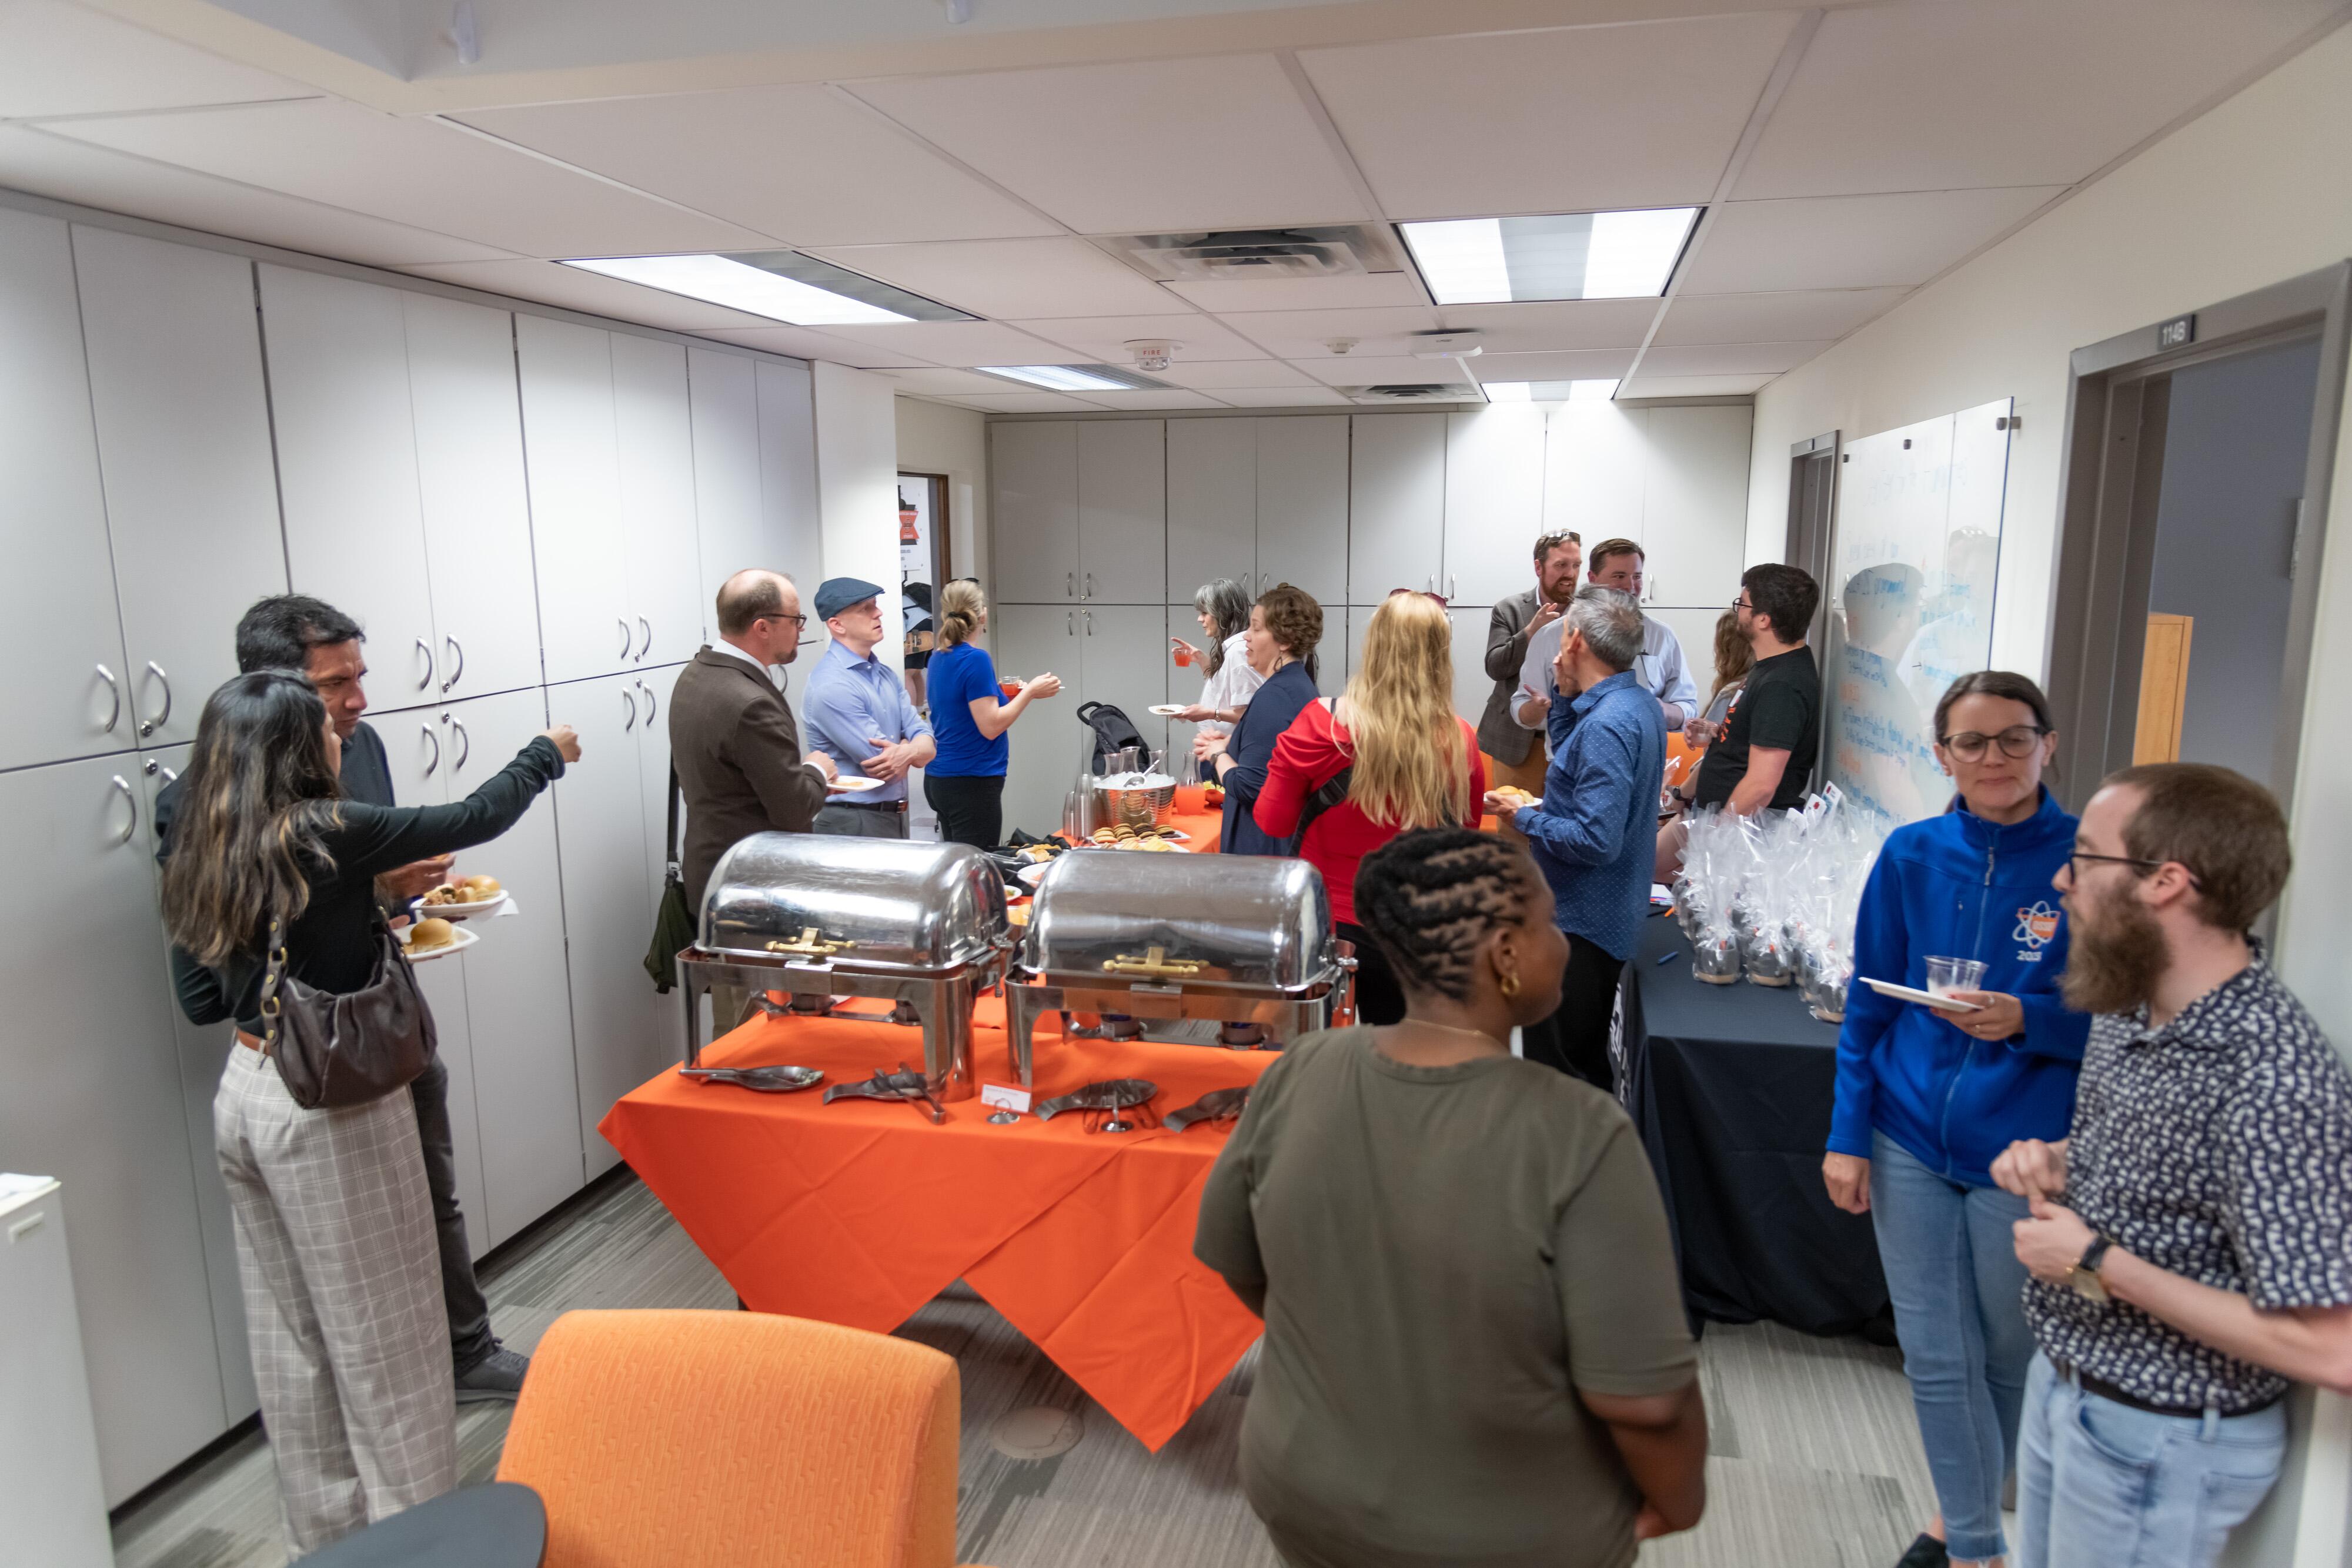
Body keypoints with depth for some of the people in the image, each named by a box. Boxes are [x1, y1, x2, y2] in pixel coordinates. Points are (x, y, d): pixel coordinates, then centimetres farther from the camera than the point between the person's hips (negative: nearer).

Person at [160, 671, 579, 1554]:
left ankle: (323, 1528, 35)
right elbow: (475, 819, -8)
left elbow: (199, 1002, 9)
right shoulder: (328, 834, -17)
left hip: (245, 1097, 7)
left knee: (289, 1332, 19)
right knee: (381, 1331, 7)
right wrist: (546, 753, 9)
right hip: (331, 1107, -7)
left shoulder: (198, 860, 3)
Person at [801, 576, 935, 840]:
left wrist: (907, 752, -20)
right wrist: (914, 750, -2)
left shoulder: (886, 675, 9)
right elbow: (883, 765, -21)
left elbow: (927, 743, 2)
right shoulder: (831, 685, -18)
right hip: (854, 825, -8)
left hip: (896, 817, 8)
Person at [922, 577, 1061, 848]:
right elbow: (991, 727, -18)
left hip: (938, 781, 9)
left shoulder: (939, 659, 10)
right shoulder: (975, 659, -16)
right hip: (971, 782, -9)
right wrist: (1030, 692, -11)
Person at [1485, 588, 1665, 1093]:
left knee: (1557, 1072, -1)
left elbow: (1596, 841, -29)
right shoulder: (1642, 705, 8)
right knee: (1588, 1066, 21)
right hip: (1609, 918, 10)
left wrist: (1524, 818, -15)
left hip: (1581, 927, -10)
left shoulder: (1606, 725, -24)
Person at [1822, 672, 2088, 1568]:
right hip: (1911, 1144, 2)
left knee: (2009, 1358, 16)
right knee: (1937, 1360, 10)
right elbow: (1868, 1006, 4)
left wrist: (2026, 1022, -24)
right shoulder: (1911, 857, -1)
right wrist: (1848, 1133, 1)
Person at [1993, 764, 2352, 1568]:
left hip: (2159, 1438, -7)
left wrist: (2098, 1260, -24)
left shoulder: (2274, 1080, -30)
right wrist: (2056, 1162, -4)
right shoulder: (2131, 1003, -2)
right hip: (2059, 1380, 7)